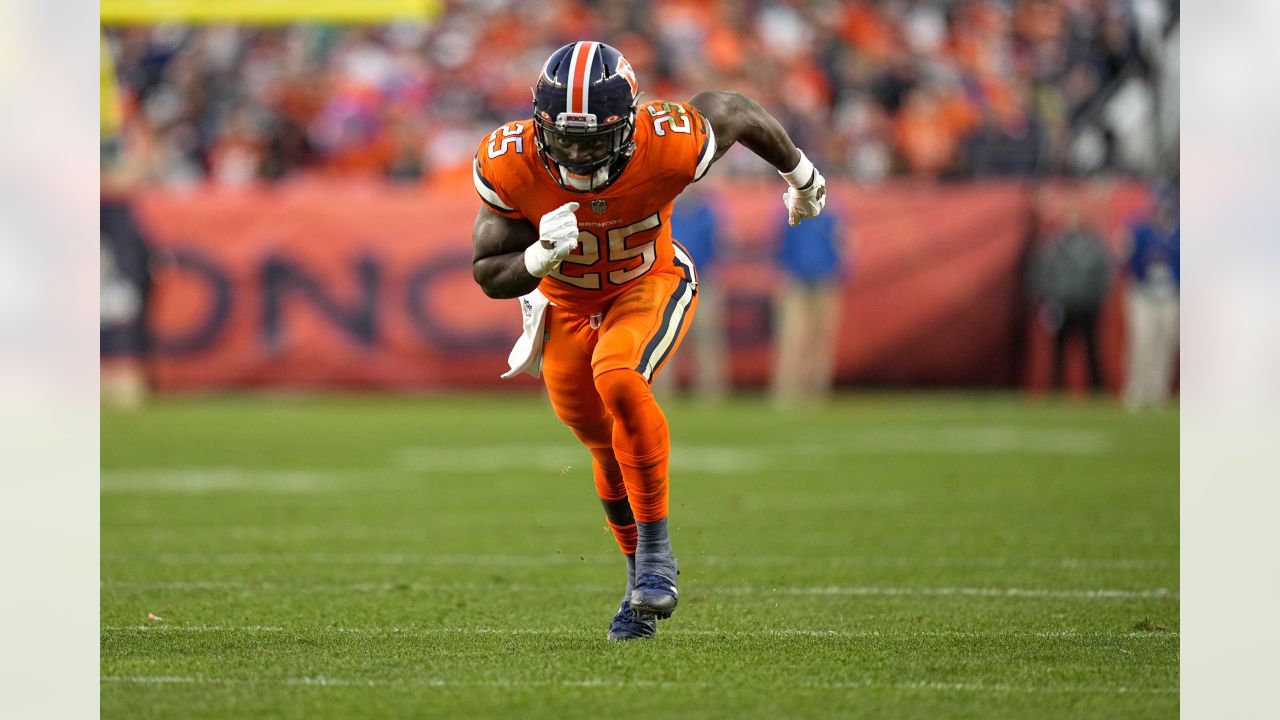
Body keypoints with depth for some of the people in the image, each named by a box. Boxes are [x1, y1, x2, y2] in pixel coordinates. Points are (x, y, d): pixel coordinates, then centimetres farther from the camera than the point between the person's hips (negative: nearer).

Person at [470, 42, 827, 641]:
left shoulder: (670, 144, -34)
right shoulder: (509, 163, -29)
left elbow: (739, 113, -11)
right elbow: (490, 276, -18)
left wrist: (799, 172, 8)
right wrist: (541, 257, -41)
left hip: (650, 285, -3)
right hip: (565, 303, 3)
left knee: (616, 379, -32)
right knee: (608, 448, 12)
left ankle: (656, 549, -21)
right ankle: (642, 577, 36)